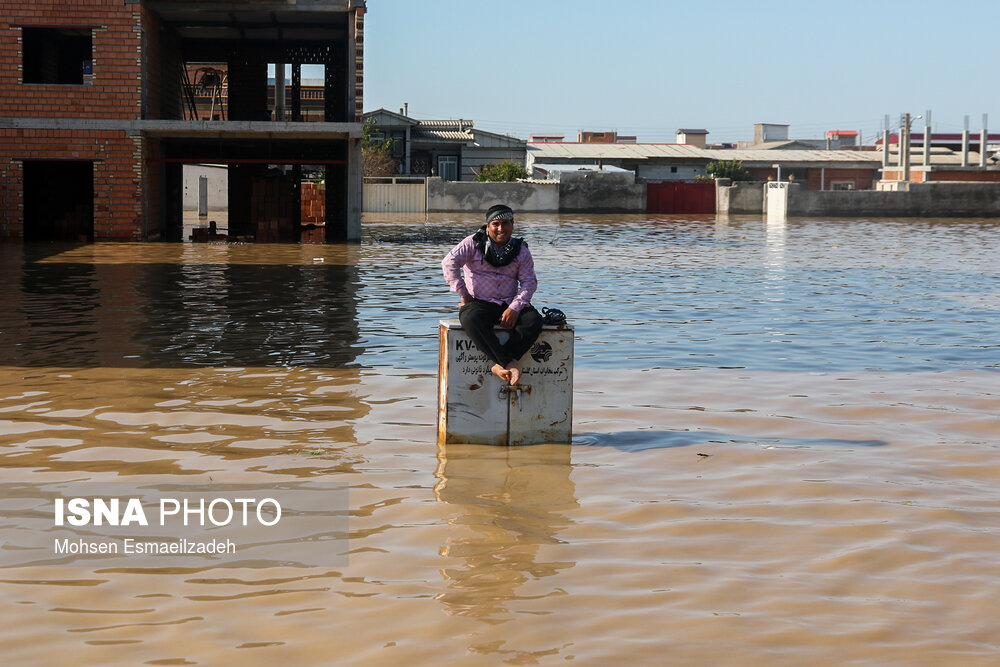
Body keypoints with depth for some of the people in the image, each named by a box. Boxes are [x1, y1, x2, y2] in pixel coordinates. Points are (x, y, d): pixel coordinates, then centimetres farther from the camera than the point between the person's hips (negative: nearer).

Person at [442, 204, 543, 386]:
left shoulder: (521, 250, 11)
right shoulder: (474, 243, 4)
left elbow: (529, 281, 5)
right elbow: (449, 263, -7)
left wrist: (514, 308, -12)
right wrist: (464, 294, -10)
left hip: (509, 305, 2)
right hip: (478, 302, -2)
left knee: (534, 320, -29)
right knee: (472, 320, -39)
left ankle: (500, 365, -36)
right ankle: (510, 364, -38)